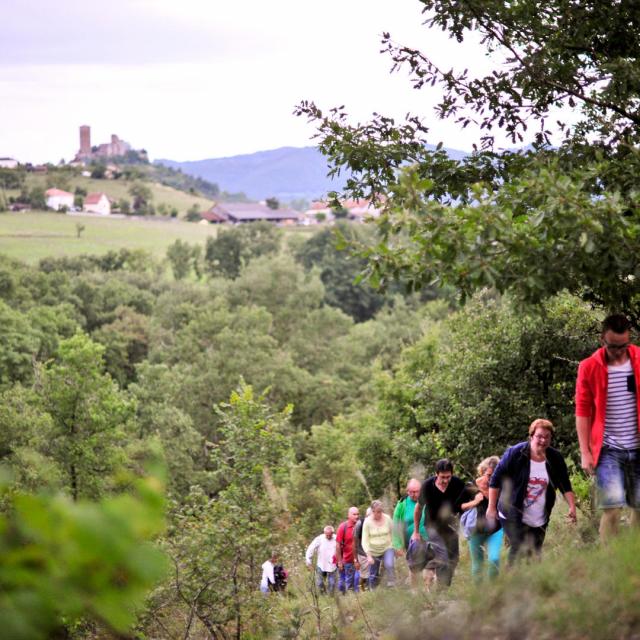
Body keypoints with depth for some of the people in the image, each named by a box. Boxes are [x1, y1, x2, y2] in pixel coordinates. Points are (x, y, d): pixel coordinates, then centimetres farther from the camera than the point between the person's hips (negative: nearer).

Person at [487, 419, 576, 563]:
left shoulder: (555, 458, 0)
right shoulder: (515, 453, -11)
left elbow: (565, 486, 7)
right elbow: (495, 480, -5)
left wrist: (572, 506, -7)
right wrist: (492, 508, -5)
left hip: (540, 519, 4)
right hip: (513, 516, -4)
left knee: (535, 554, 5)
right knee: (519, 549, -17)